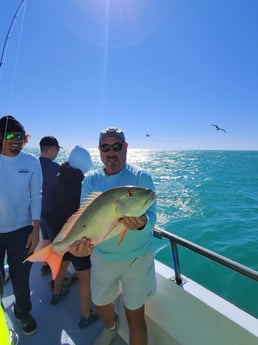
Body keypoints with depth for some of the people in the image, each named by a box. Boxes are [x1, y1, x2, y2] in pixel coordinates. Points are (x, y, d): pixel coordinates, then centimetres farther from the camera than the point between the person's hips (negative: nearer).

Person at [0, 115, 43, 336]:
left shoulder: (32, 163, -4)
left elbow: (36, 196, -3)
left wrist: (35, 229, -5)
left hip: (21, 229, 0)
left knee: (21, 276, 14)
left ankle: (23, 312, 41)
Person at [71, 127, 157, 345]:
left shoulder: (141, 177, -14)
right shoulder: (90, 181, -5)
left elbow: (151, 217, -20)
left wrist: (141, 223, -43)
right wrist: (79, 240, -27)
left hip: (137, 257, -3)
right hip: (102, 255, 4)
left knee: (135, 315, 10)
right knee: (101, 305, 26)